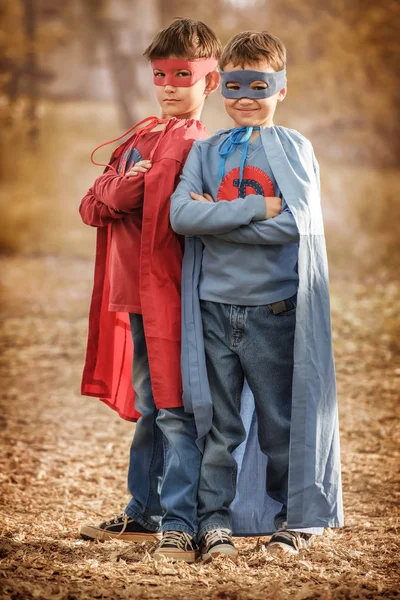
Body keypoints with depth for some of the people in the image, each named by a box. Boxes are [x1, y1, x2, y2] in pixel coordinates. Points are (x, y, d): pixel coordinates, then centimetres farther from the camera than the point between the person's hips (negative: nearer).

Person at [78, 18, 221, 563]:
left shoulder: (204, 147, -4)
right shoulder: (140, 140, 17)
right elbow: (92, 206, 11)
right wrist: (118, 191, -7)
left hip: (174, 296, -7)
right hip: (132, 295, 7)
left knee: (176, 411, -8)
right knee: (147, 409, 17)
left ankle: (180, 524, -5)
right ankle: (144, 512, 27)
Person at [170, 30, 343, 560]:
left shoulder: (295, 148, 2)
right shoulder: (205, 151, 9)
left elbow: (294, 223, -14)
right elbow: (180, 214, -8)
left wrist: (216, 218, -11)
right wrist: (257, 208, -15)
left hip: (274, 308, -2)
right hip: (214, 307, 2)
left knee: (282, 420, 7)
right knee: (217, 423, 5)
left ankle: (297, 517, 20)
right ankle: (215, 521, 13)